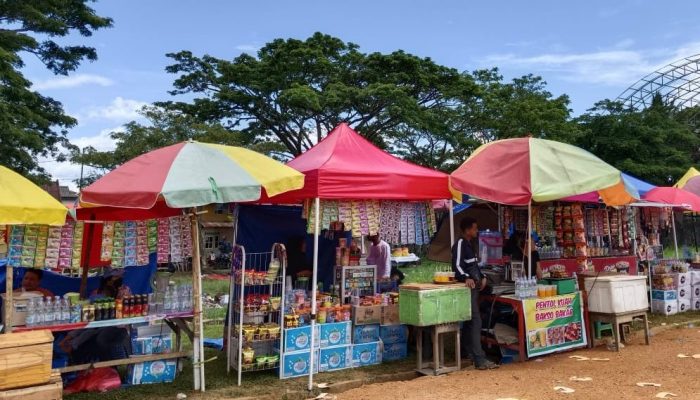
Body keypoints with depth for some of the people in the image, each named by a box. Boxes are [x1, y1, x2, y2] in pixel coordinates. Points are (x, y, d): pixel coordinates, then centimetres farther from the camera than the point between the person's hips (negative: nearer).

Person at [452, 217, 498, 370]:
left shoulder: (469, 244, 17)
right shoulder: (460, 244, -12)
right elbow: (457, 266, -23)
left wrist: (482, 277, 12)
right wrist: (466, 278, -40)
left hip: (474, 287, 10)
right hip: (468, 288, -10)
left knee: (470, 322, 15)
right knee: (475, 322, -12)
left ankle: (470, 353, 25)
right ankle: (480, 360, -12)